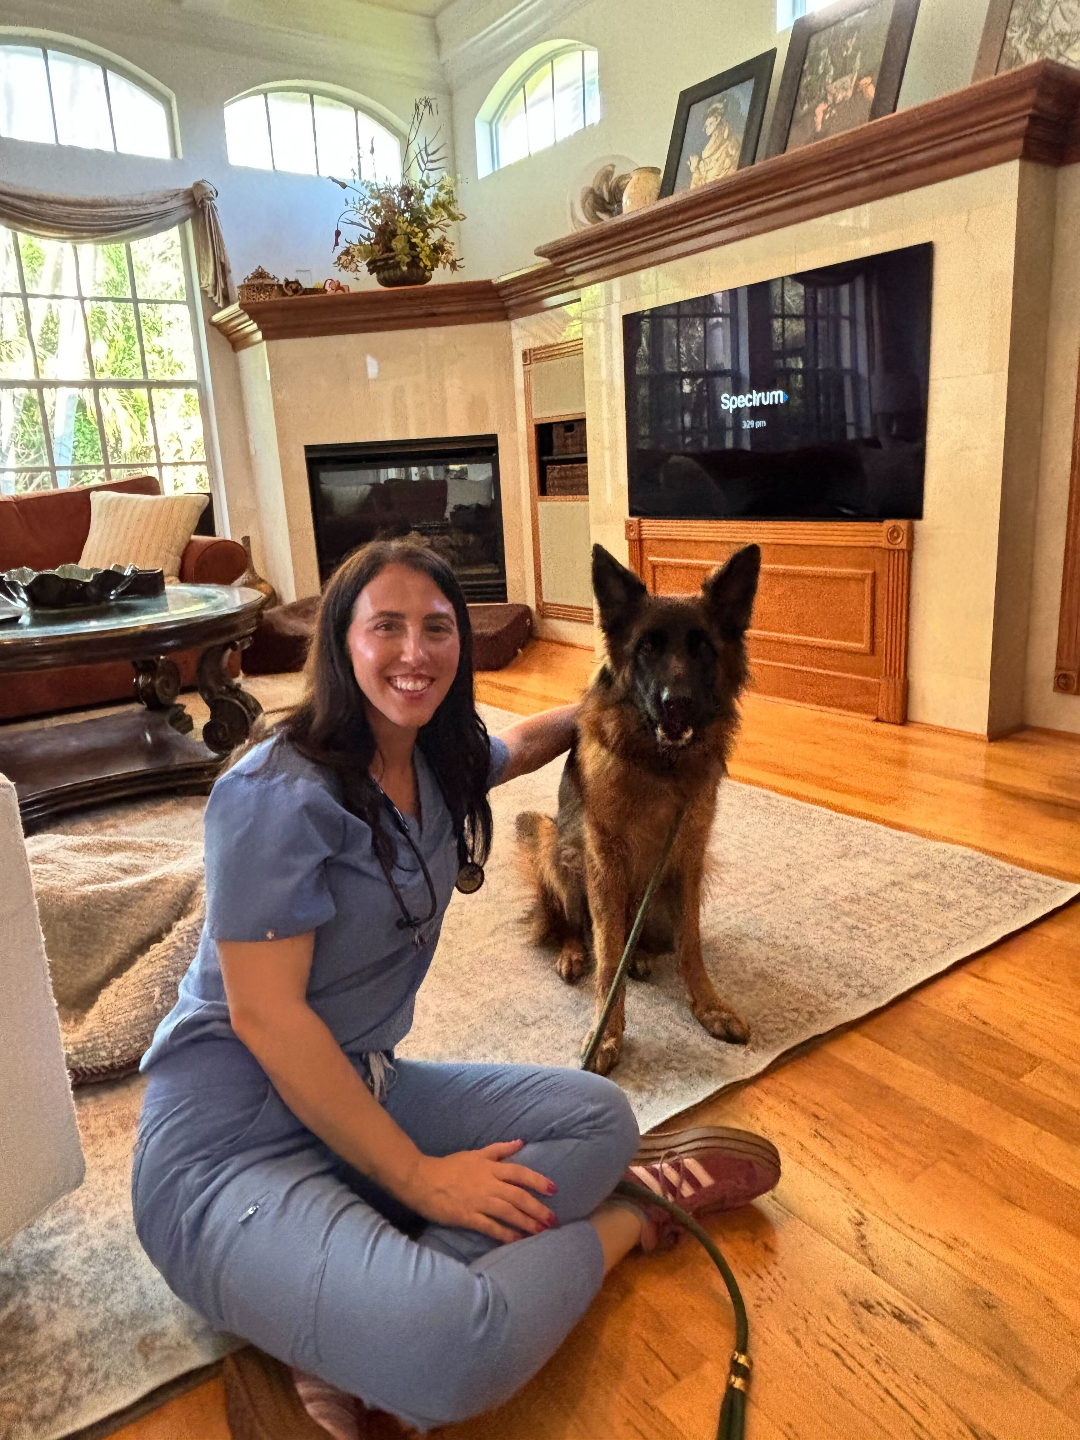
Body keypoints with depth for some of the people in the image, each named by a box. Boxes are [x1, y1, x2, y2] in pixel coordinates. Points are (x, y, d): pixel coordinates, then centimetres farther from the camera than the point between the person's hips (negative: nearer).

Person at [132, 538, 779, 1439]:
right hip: (231, 1136, -8)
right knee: (459, 1347, -32)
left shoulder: (442, 765, 3)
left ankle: (351, 1306, -13)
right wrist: (416, 1175, -18)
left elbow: (520, 745, 28)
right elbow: (264, 1013, -20)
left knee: (601, 1119, -8)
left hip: (365, 1088, 8)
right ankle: (627, 1221, -2)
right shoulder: (277, 793, -20)